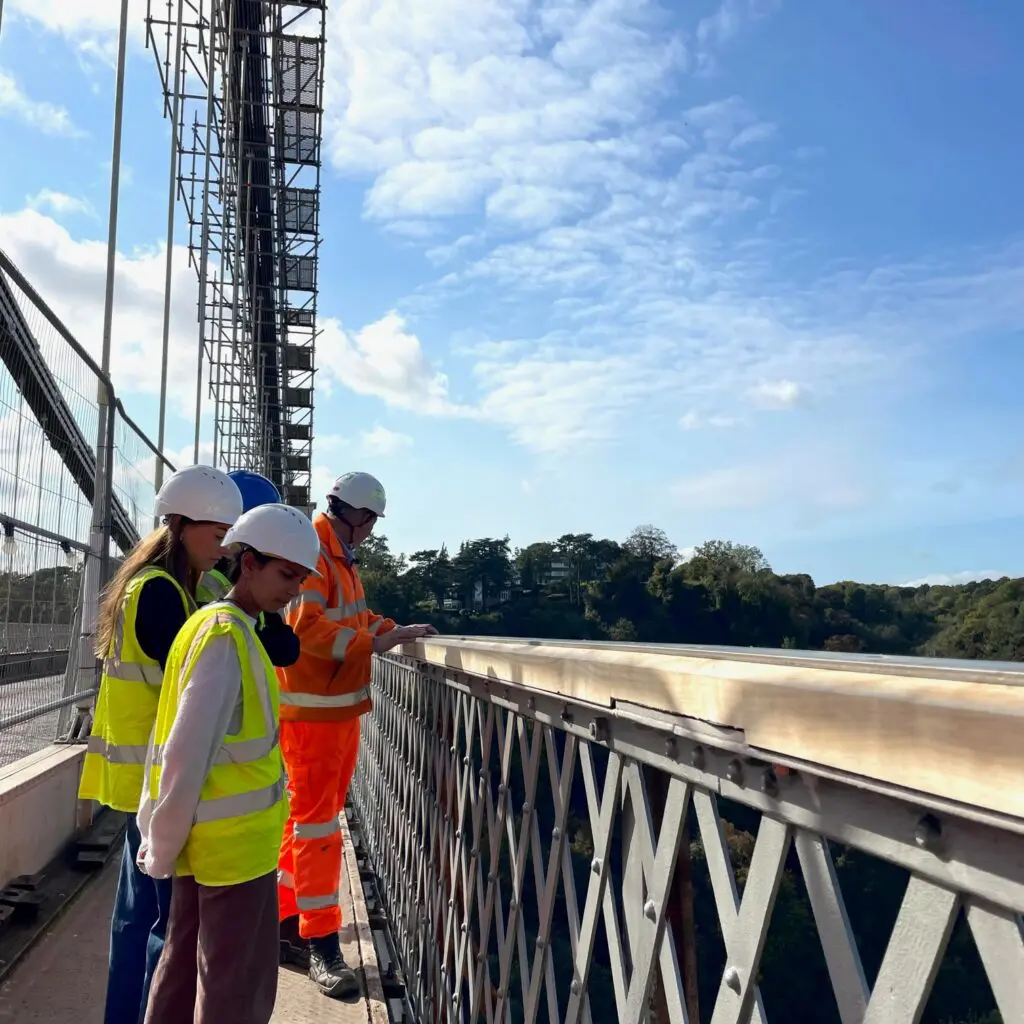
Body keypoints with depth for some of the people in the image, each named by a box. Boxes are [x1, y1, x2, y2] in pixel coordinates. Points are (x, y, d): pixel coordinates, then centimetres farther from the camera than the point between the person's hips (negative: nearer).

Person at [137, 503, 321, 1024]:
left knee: (185, 967, 21)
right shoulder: (229, 637, -20)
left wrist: (162, 838, 16)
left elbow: (176, 740, 13)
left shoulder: (210, 624, 9)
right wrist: (163, 849, -12)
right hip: (235, 842, -9)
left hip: (207, 838, 9)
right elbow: (188, 751, -23)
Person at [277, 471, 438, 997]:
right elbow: (305, 625, -26)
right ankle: (320, 943, 6)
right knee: (315, 822, -3)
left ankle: (288, 927, 28)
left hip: (340, 708, 10)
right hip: (311, 711, -10)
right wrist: (369, 644, -25)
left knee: (311, 817, 16)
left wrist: (400, 631, 14)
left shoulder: (340, 558, 17)